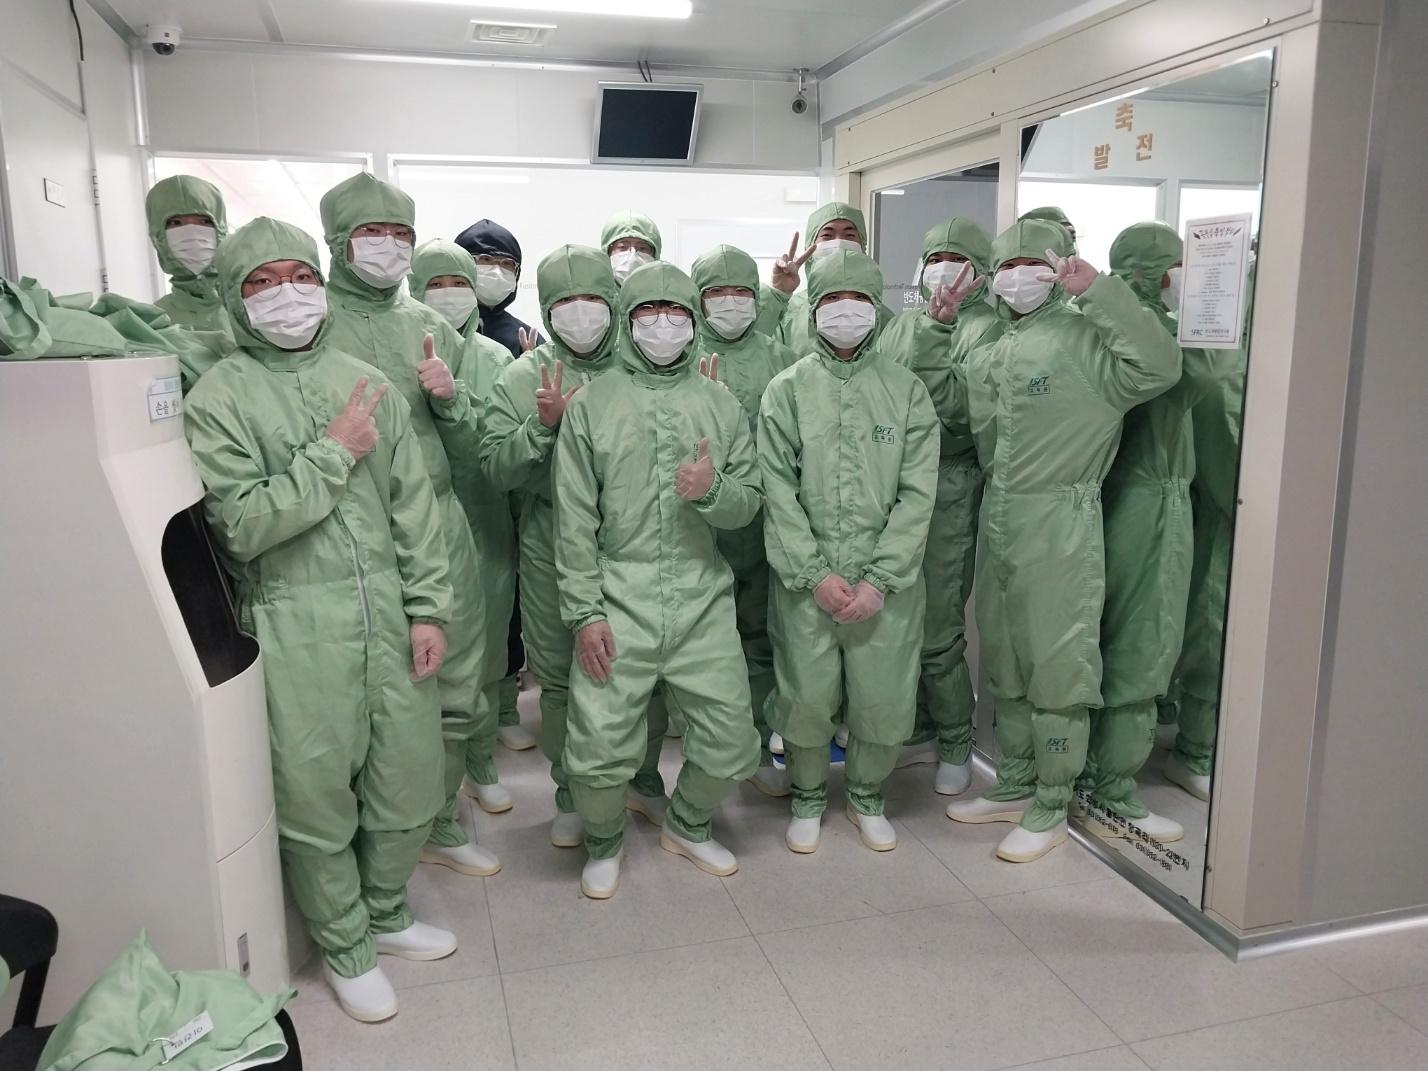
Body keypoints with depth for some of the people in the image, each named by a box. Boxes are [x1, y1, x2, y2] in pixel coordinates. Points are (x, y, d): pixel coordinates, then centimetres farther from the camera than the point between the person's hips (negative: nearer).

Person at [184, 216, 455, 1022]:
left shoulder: (368, 384, 7)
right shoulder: (219, 399, -4)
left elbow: (415, 504, 7)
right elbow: (243, 524, -13)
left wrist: (427, 608, 3)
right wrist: (333, 455, -13)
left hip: (387, 614, 4)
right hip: (296, 629, -4)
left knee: (410, 780, 13)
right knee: (317, 795, 7)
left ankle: (385, 912, 39)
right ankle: (346, 948, 30)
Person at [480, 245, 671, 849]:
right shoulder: (523, 378, 1)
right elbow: (495, 468, -5)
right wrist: (542, 425, -20)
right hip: (552, 556, 0)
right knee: (561, 679, 10)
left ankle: (644, 782, 34)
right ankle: (572, 794, 31)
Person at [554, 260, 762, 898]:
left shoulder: (721, 405, 11)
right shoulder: (591, 405, 3)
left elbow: (750, 503, 7)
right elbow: (574, 521, -1)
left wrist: (713, 491, -15)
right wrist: (585, 612, -7)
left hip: (704, 603, 3)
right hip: (619, 603, -2)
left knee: (731, 741, 6)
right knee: (599, 747, -5)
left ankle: (688, 825, 37)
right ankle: (603, 842, 27)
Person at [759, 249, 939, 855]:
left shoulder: (907, 390, 4)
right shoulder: (788, 390, 3)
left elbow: (917, 493, -2)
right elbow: (778, 492, -3)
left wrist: (879, 579, -11)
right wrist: (815, 574, -12)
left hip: (888, 582, 1)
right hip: (805, 581, 0)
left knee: (883, 702, 6)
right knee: (805, 698, 6)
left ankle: (867, 796, 33)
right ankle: (808, 797, 32)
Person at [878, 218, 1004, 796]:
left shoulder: (987, 329, -1)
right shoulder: (903, 324, 16)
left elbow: (956, 406, -14)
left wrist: (935, 334, -16)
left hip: (948, 493, -5)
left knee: (937, 632, -2)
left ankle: (956, 743, 18)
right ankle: (917, 727, 30)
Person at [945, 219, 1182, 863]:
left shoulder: (1084, 338, -9)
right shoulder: (988, 354, 14)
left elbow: (1158, 367, -24)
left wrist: (1096, 289, -22)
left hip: (1060, 525, -7)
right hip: (998, 520, 8)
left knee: (1056, 670, 2)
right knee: (1003, 664, 17)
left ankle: (1050, 808, 17)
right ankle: (1014, 787, 33)